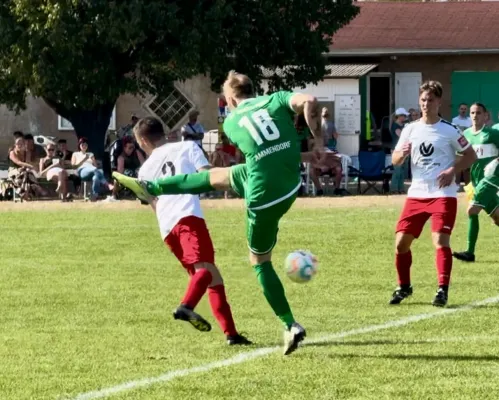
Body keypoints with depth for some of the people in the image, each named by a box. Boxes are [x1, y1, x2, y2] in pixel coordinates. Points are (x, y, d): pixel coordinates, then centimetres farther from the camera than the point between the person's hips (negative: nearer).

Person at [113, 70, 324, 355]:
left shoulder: (231, 122, 6)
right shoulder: (276, 100, 5)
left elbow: (265, 149, 12)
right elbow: (309, 101, -15)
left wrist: (305, 156, 17)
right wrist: (319, 142, -6)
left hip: (263, 196, -2)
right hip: (291, 186, 2)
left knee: (260, 261, 18)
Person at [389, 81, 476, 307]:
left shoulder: (449, 130, -2)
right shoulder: (410, 129, 8)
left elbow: (470, 156, 4)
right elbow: (395, 161, 11)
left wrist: (453, 170, -13)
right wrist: (401, 153, -12)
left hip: (443, 195, -4)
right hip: (416, 194, 4)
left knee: (440, 240, -18)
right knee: (401, 241, 1)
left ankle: (443, 290, -14)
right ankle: (404, 287, 19)